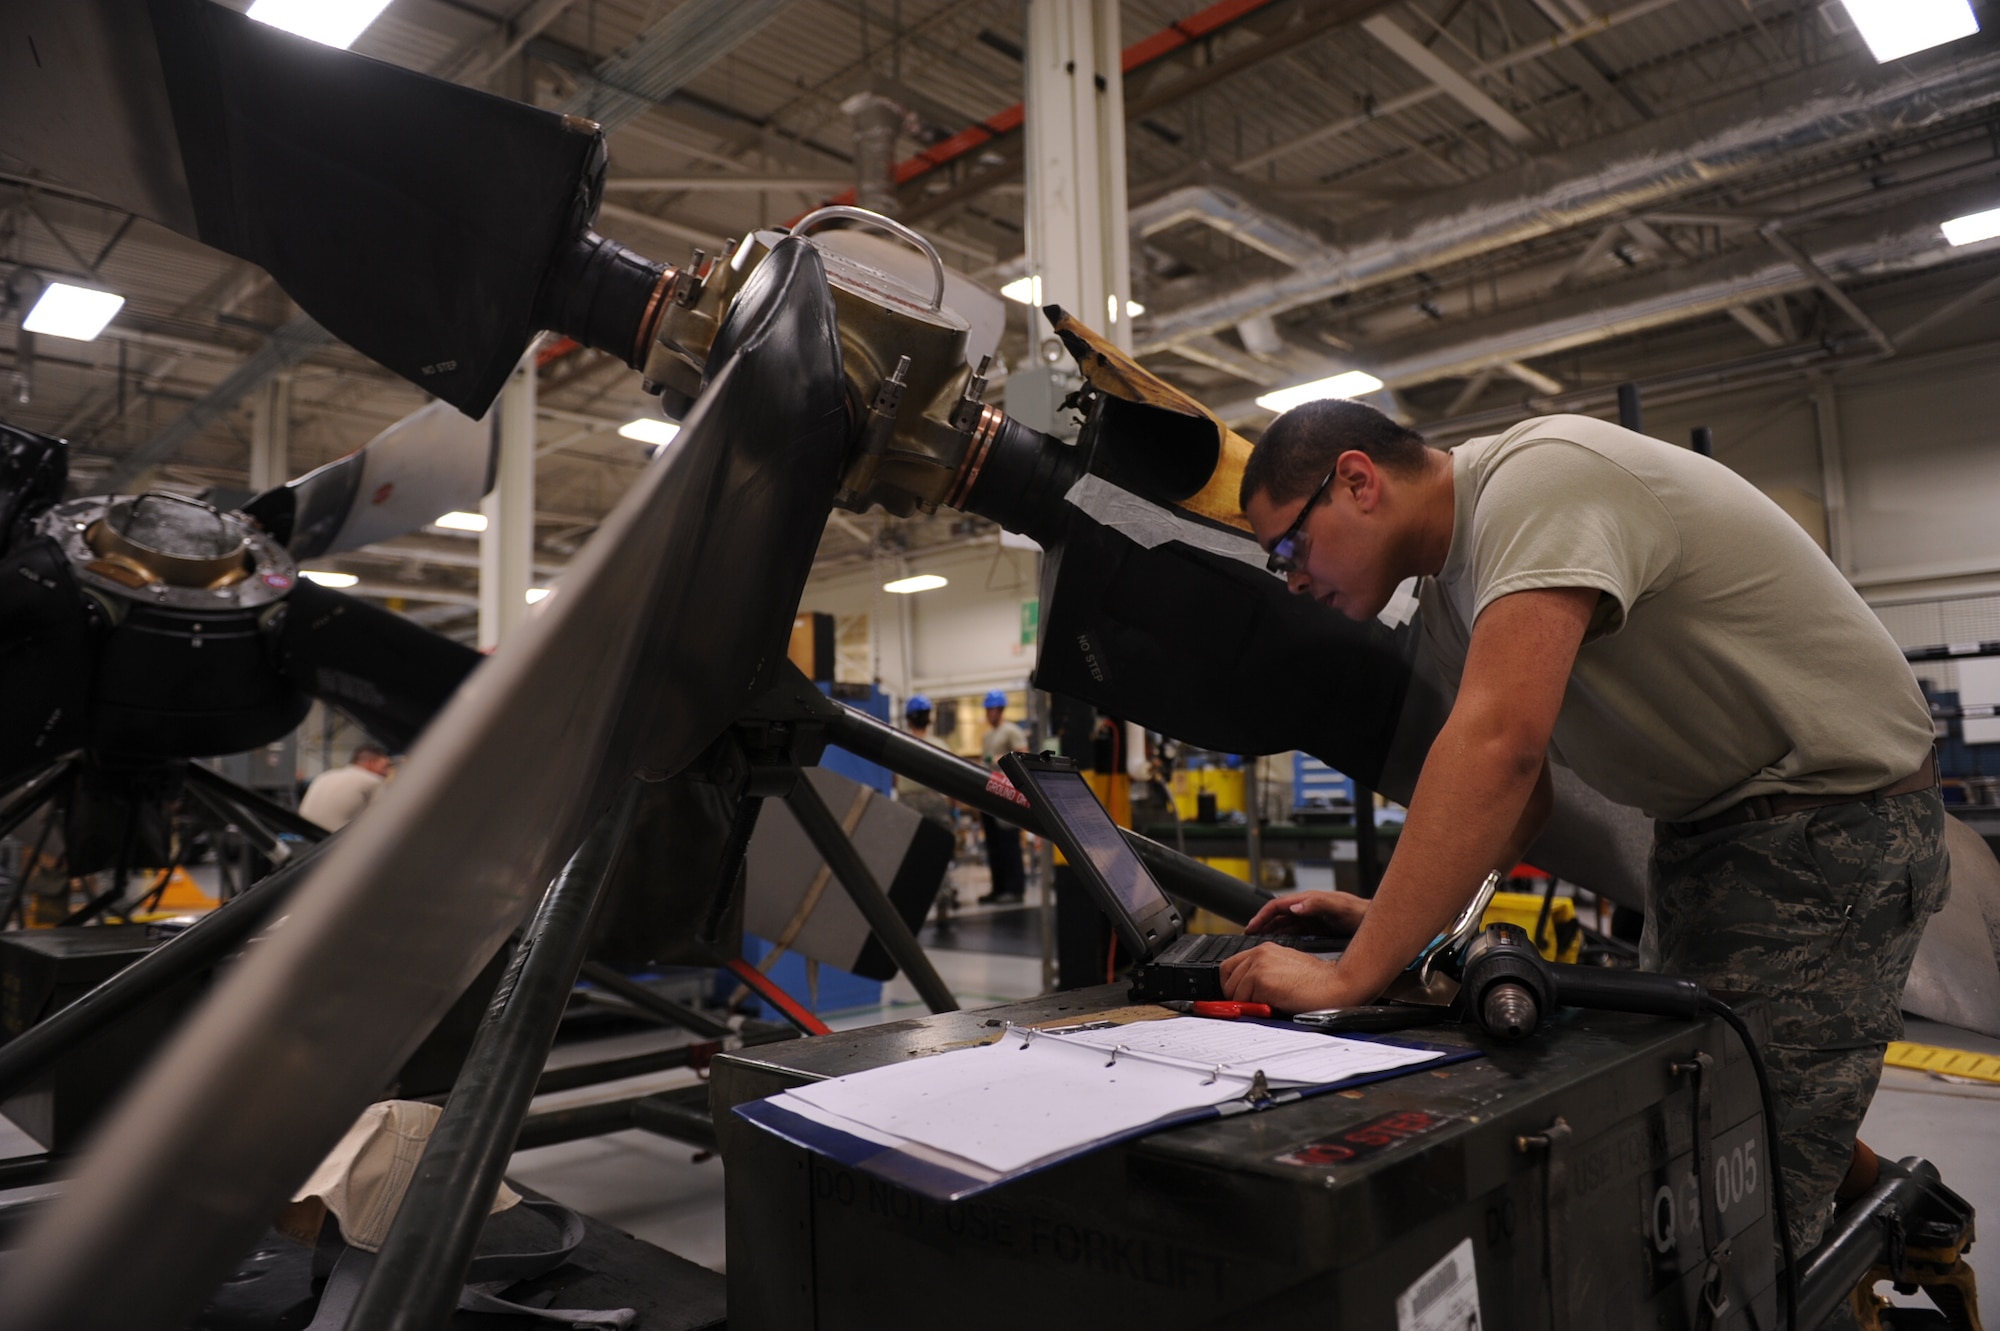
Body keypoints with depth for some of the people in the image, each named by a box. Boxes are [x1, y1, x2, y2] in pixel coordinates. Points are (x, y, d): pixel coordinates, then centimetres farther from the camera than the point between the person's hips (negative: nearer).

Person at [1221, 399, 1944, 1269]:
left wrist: (1353, 974, -34)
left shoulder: (1539, 477, -25)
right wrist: (1388, 914, -4)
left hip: (1834, 814, -9)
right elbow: (1518, 785, 10)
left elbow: (1500, 743, -36)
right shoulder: (1450, 591, 5)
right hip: (1700, 829, 9)